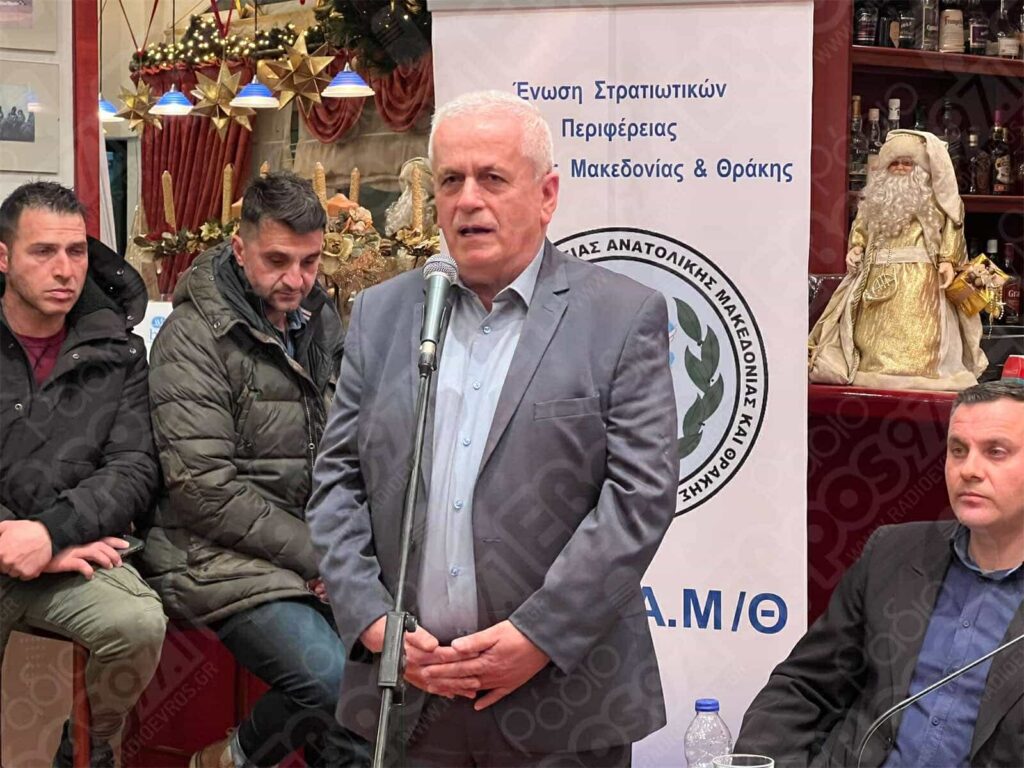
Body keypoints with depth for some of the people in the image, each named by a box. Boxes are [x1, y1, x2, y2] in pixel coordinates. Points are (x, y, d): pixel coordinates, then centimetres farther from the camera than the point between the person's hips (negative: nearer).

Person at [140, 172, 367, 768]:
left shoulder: (322, 320, 12)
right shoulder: (195, 337, -10)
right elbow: (204, 486, -16)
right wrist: (312, 556, -15)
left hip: (320, 548, 7)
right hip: (223, 558, -7)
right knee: (332, 676, -25)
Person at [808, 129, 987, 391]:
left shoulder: (933, 197, 2)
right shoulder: (877, 195, 16)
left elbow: (950, 228, -3)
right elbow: (861, 224, 18)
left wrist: (948, 260, -14)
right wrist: (856, 247, 1)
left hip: (918, 274, -5)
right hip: (878, 273, 5)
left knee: (914, 327, -12)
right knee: (874, 326, 4)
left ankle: (913, 371, -14)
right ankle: (872, 368, 8)